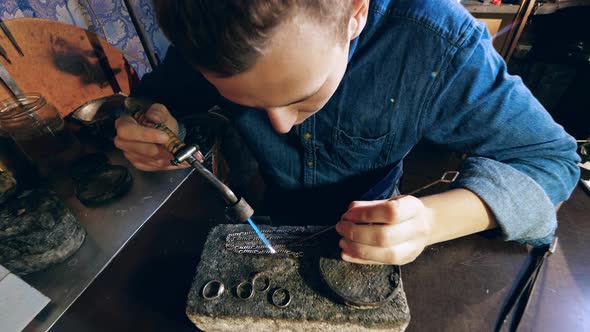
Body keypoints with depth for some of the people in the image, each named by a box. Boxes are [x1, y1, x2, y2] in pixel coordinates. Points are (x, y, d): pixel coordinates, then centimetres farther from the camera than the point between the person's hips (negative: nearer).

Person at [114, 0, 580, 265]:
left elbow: (550, 157, -19)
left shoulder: (436, 40, -29)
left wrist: (432, 219, -38)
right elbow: (161, 90, -3)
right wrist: (153, 121, -27)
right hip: (263, 217, 1)